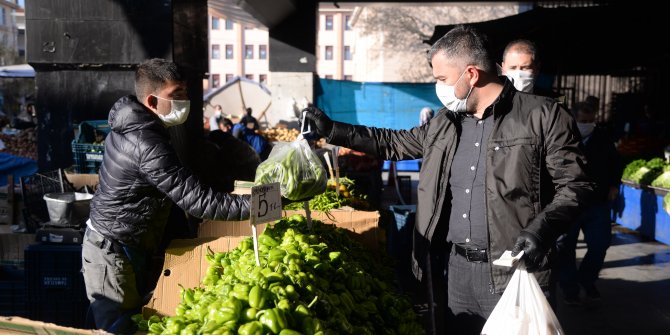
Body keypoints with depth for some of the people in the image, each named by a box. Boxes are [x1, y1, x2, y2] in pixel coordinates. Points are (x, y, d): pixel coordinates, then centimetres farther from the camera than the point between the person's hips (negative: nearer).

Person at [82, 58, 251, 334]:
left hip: (114, 244, 10)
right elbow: (196, 200, -29)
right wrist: (251, 205, -27)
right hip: (112, 254, -10)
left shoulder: (129, 126, 4)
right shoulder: (147, 144, -27)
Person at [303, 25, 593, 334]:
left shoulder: (542, 116, -8)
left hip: (513, 271, -6)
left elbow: (574, 184, -8)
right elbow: (394, 143, 23)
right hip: (457, 267, 6)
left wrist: (542, 229, -24)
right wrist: (332, 130, 18)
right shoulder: (444, 124, 12)